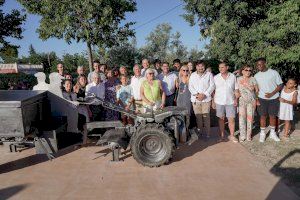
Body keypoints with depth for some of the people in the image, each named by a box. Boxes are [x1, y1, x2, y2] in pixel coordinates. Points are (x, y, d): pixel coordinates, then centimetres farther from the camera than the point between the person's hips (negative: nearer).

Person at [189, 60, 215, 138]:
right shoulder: (193, 75, 12)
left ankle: (207, 133, 5)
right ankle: (199, 132, 15)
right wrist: (197, 94, -10)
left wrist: (204, 94, -11)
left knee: (206, 116, -4)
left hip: (206, 99, -2)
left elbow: (212, 86, 0)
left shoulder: (209, 74, 6)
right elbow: (190, 86, 5)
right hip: (195, 99, 2)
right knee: (198, 116, 3)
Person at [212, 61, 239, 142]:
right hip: (219, 102, 0)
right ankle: (222, 135, 21)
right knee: (221, 118, 9)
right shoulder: (215, 77, 1)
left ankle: (232, 135, 16)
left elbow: (236, 89, 6)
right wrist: (213, 101, -2)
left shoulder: (233, 76, 2)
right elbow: (213, 90, 1)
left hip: (230, 102, 0)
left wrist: (236, 99, -1)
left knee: (231, 119, 2)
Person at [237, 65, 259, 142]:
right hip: (242, 101, 0)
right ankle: (242, 135, 12)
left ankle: (249, 135, 19)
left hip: (251, 101, 0)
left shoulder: (253, 79, 0)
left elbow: (256, 90, 4)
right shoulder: (238, 79, 0)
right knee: (242, 118, 1)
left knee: (250, 118, 5)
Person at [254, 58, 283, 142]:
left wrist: (272, 94, -16)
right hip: (262, 99, 1)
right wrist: (256, 99, -1)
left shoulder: (274, 73, -5)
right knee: (263, 116, 6)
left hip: (274, 99, -1)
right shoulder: (256, 76, 2)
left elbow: (280, 85, -3)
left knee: (273, 116, 9)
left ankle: (272, 133, 24)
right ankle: (262, 133, 17)